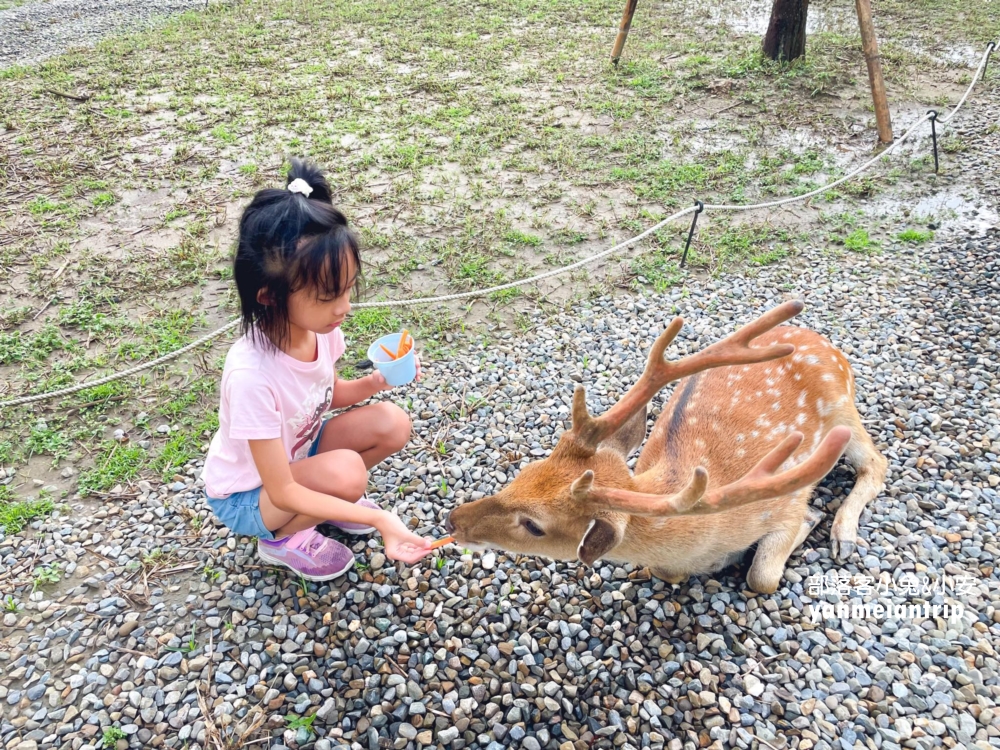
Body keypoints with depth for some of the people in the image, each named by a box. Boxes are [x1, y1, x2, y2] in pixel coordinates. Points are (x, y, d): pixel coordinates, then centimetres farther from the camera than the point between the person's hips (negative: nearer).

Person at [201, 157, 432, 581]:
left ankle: (323, 499, 10)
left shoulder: (318, 326, -18)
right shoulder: (252, 375, -38)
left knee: (392, 424, -13)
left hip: (297, 454, 6)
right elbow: (282, 493, -32)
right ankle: (282, 538, -1)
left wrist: (374, 383, -16)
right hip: (247, 496, -6)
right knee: (346, 472, -32)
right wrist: (379, 520, -36)